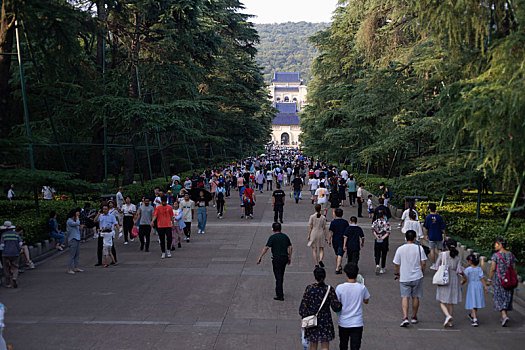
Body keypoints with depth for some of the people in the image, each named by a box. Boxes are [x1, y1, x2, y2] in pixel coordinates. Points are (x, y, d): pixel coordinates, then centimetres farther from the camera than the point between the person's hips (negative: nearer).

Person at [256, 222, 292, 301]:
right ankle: (279, 291, 32)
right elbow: (290, 247, 9)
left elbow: (266, 248, -15)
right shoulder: (285, 236, 8)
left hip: (277, 258, -6)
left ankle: (280, 296, -4)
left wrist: (260, 258, -11)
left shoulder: (272, 237, -10)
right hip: (285, 258, 6)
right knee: (281, 276, 20)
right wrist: (289, 258, 17)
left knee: (278, 277, -3)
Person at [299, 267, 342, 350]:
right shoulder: (329, 289, -11)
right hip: (325, 320, -1)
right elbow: (336, 307, -10)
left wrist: (303, 317, 5)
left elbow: (303, 305, -6)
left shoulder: (309, 288, -8)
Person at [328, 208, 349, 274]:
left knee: (337, 254, 19)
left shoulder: (333, 222, -6)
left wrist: (329, 240, 0)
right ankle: (337, 269, -13)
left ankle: (339, 267, 33)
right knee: (340, 255, -4)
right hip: (342, 241, -1)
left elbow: (330, 232, -7)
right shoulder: (345, 222, -4)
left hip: (335, 240, 1)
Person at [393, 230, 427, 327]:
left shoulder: (400, 249, -5)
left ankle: (405, 317, -14)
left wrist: (397, 273, 17)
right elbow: (423, 263, -6)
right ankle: (414, 317, 23)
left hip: (404, 278, 0)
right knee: (415, 297, 13)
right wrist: (422, 272, 11)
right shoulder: (419, 248, -6)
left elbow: (396, 264, 0)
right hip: (417, 276, 1)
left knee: (405, 297, 1)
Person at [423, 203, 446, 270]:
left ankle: (434, 265, 8)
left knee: (432, 250, 6)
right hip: (439, 236, 1)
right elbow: (442, 228, -1)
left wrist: (426, 235, 9)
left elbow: (426, 228, -3)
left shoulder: (428, 217, -7)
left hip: (431, 236, -1)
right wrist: (444, 235, 9)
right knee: (440, 250, 10)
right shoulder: (439, 217, -4)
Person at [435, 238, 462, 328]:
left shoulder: (442, 254, -9)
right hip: (454, 280, 3)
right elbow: (459, 271, -7)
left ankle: (448, 316, -20)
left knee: (442, 301, 5)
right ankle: (449, 321, 18)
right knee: (451, 302, 15)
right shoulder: (458, 257, -4)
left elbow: (436, 267, -5)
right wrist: (463, 273, 14)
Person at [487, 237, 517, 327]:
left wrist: (489, 280, -5)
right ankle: (504, 315, 22)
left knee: (499, 297, 3)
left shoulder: (496, 255, -12)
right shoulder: (511, 255, 3)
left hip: (499, 279, -4)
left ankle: (504, 315, -15)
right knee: (507, 297, 14)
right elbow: (514, 269, 5)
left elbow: (492, 269, -13)